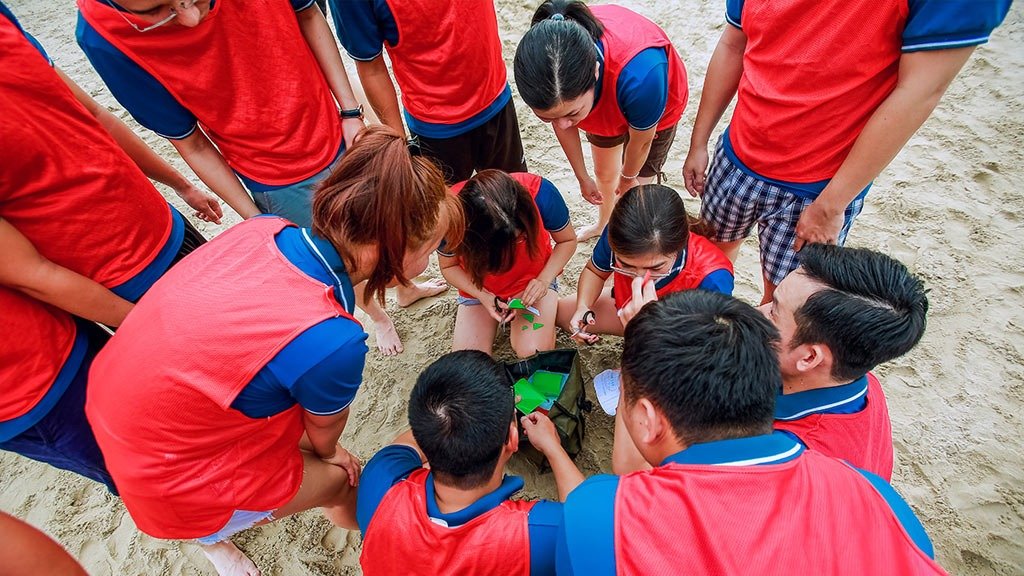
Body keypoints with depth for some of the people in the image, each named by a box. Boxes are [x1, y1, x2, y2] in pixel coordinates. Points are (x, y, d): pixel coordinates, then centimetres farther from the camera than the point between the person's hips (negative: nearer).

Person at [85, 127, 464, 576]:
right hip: (170, 480, -6)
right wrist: (329, 454, 15)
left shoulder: (264, 228, -16)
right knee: (342, 477, 13)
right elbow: (324, 433, -11)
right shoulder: (331, 341, -35)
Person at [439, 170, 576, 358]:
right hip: (479, 289, 1)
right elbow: (449, 266, -10)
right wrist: (483, 296, -25)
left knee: (534, 353, -24)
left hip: (533, 280, -1)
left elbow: (567, 241, -11)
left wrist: (544, 280, -24)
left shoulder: (540, 192, -32)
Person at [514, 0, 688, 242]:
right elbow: (561, 123, -15)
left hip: (655, 107, -3)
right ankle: (605, 222, 53)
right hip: (604, 103, 4)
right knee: (603, 173, 22)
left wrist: (628, 178, -5)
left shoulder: (639, 75, -49)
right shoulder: (542, 59, -36)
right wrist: (582, 177, -4)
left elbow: (641, 142, -26)